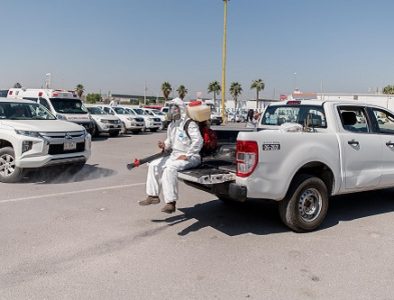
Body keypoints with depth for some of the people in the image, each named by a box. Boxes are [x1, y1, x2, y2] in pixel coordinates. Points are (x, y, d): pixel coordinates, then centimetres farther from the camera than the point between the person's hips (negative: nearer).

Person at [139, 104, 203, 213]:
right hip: (174, 155, 9)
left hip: (190, 157, -9)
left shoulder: (189, 123, -13)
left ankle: (171, 202, -29)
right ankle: (153, 196, 7)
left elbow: (198, 141, -22)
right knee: (154, 165, 3)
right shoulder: (171, 126, 15)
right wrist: (164, 145, 2)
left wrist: (187, 156, -23)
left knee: (170, 168, -32)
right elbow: (170, 141, 27)